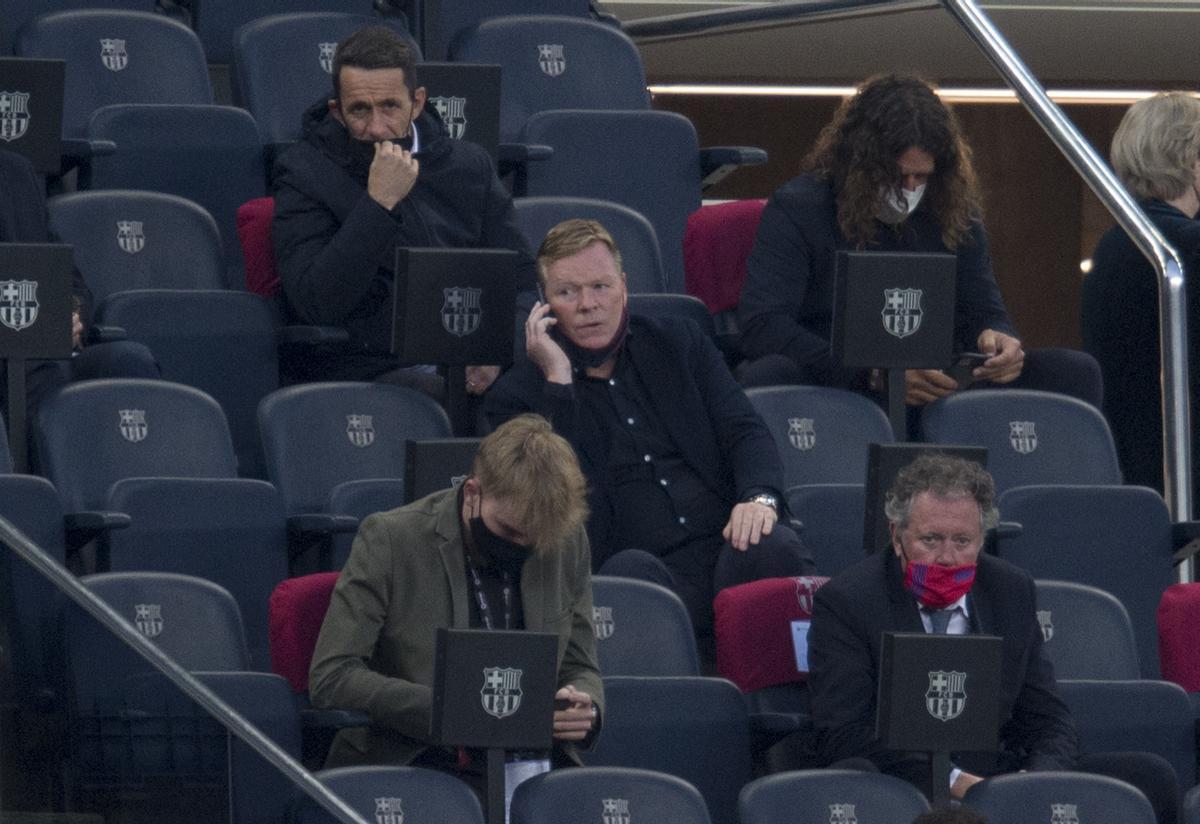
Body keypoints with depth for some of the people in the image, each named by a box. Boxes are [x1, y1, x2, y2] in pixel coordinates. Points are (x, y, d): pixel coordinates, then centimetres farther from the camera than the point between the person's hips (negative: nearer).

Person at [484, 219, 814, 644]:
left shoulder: (679, 342, 21)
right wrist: (557, 381, -7)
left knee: (773, 547, -33)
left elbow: (746, 431, 12)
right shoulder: (516, 397, 11)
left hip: (724, 546, 3)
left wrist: (759, 497, -11)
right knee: (631, 568, -39)